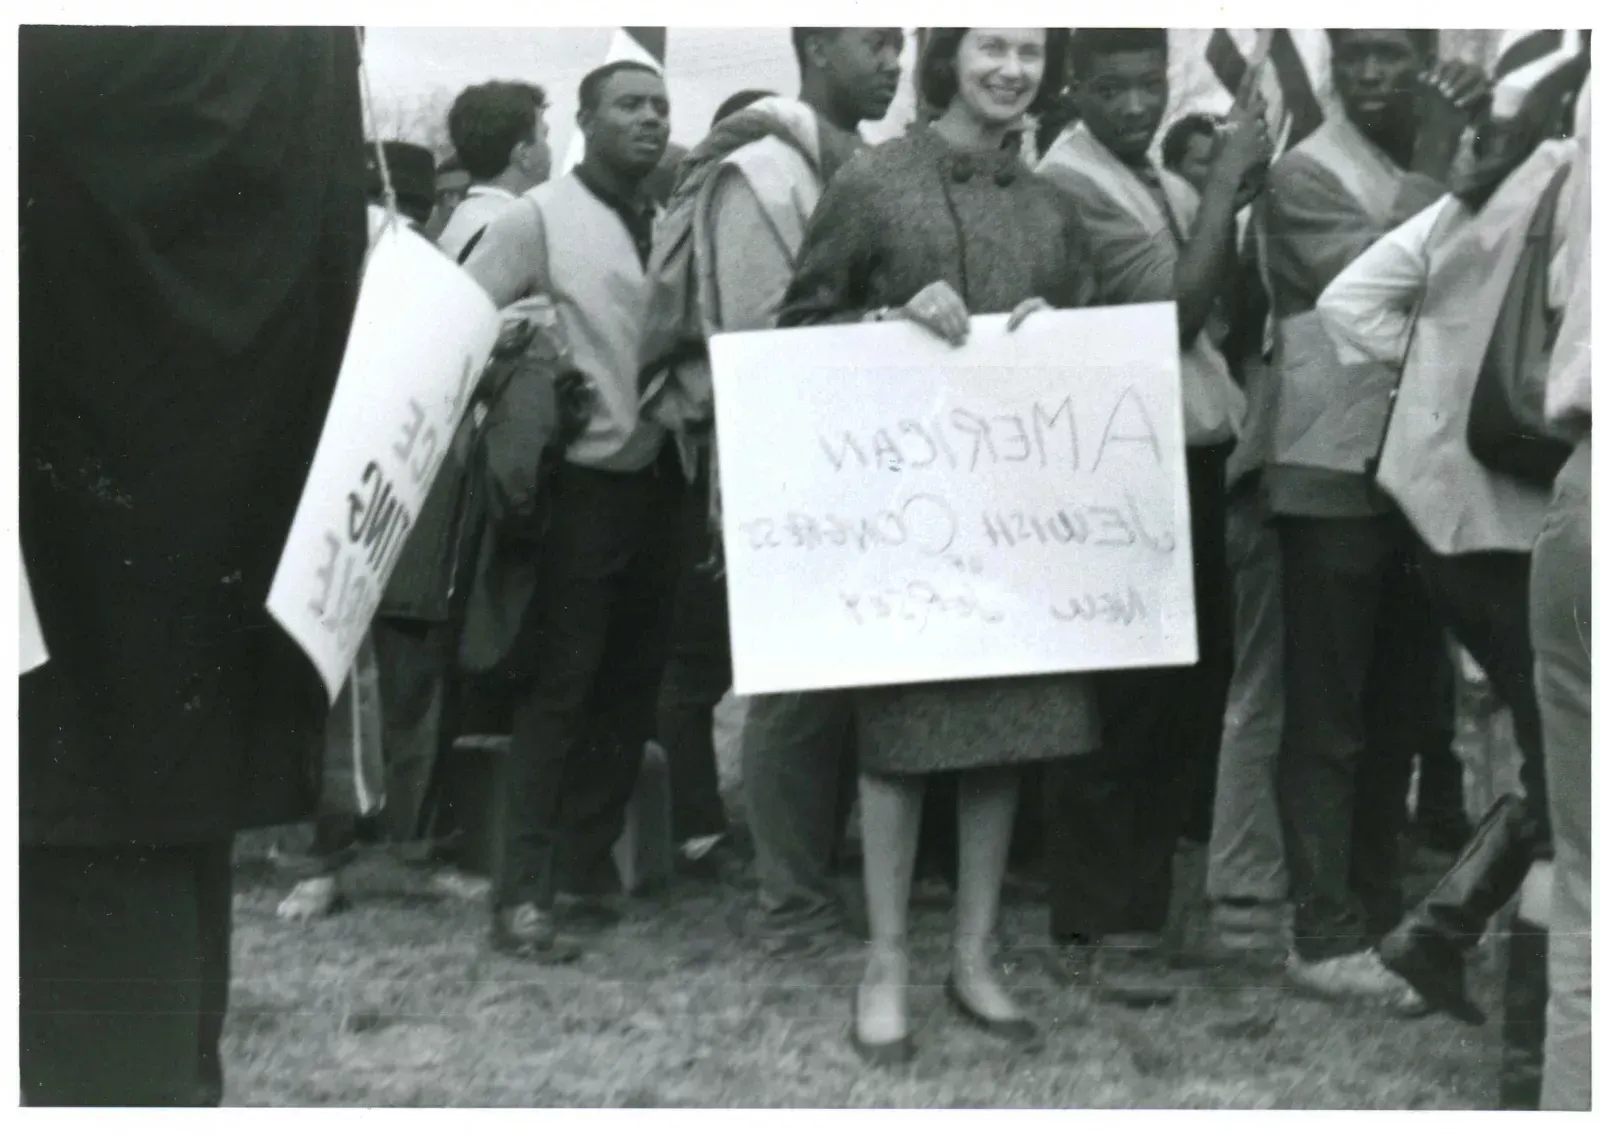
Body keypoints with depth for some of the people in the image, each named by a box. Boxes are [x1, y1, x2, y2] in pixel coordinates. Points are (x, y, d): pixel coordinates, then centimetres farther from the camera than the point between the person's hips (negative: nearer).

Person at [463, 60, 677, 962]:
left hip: (655, 479, 6)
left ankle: (588, 869, 21)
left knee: (632, 684, 10)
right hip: (581, 481, -6)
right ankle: (523, 894, -2)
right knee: (559, 686, -5)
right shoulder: (539, 219, -7)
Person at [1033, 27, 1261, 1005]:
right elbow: (1175, 309, -18)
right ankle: (1101, 924, 6)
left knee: (1196, 684, 13)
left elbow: (1214, 313, 12)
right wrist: (1226, 182, -14)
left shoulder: (1164, 185, 15)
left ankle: (1143, 897, 25)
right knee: (1122, 700, -4)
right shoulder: (1070, 183, -12)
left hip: (1193, 460, 9)